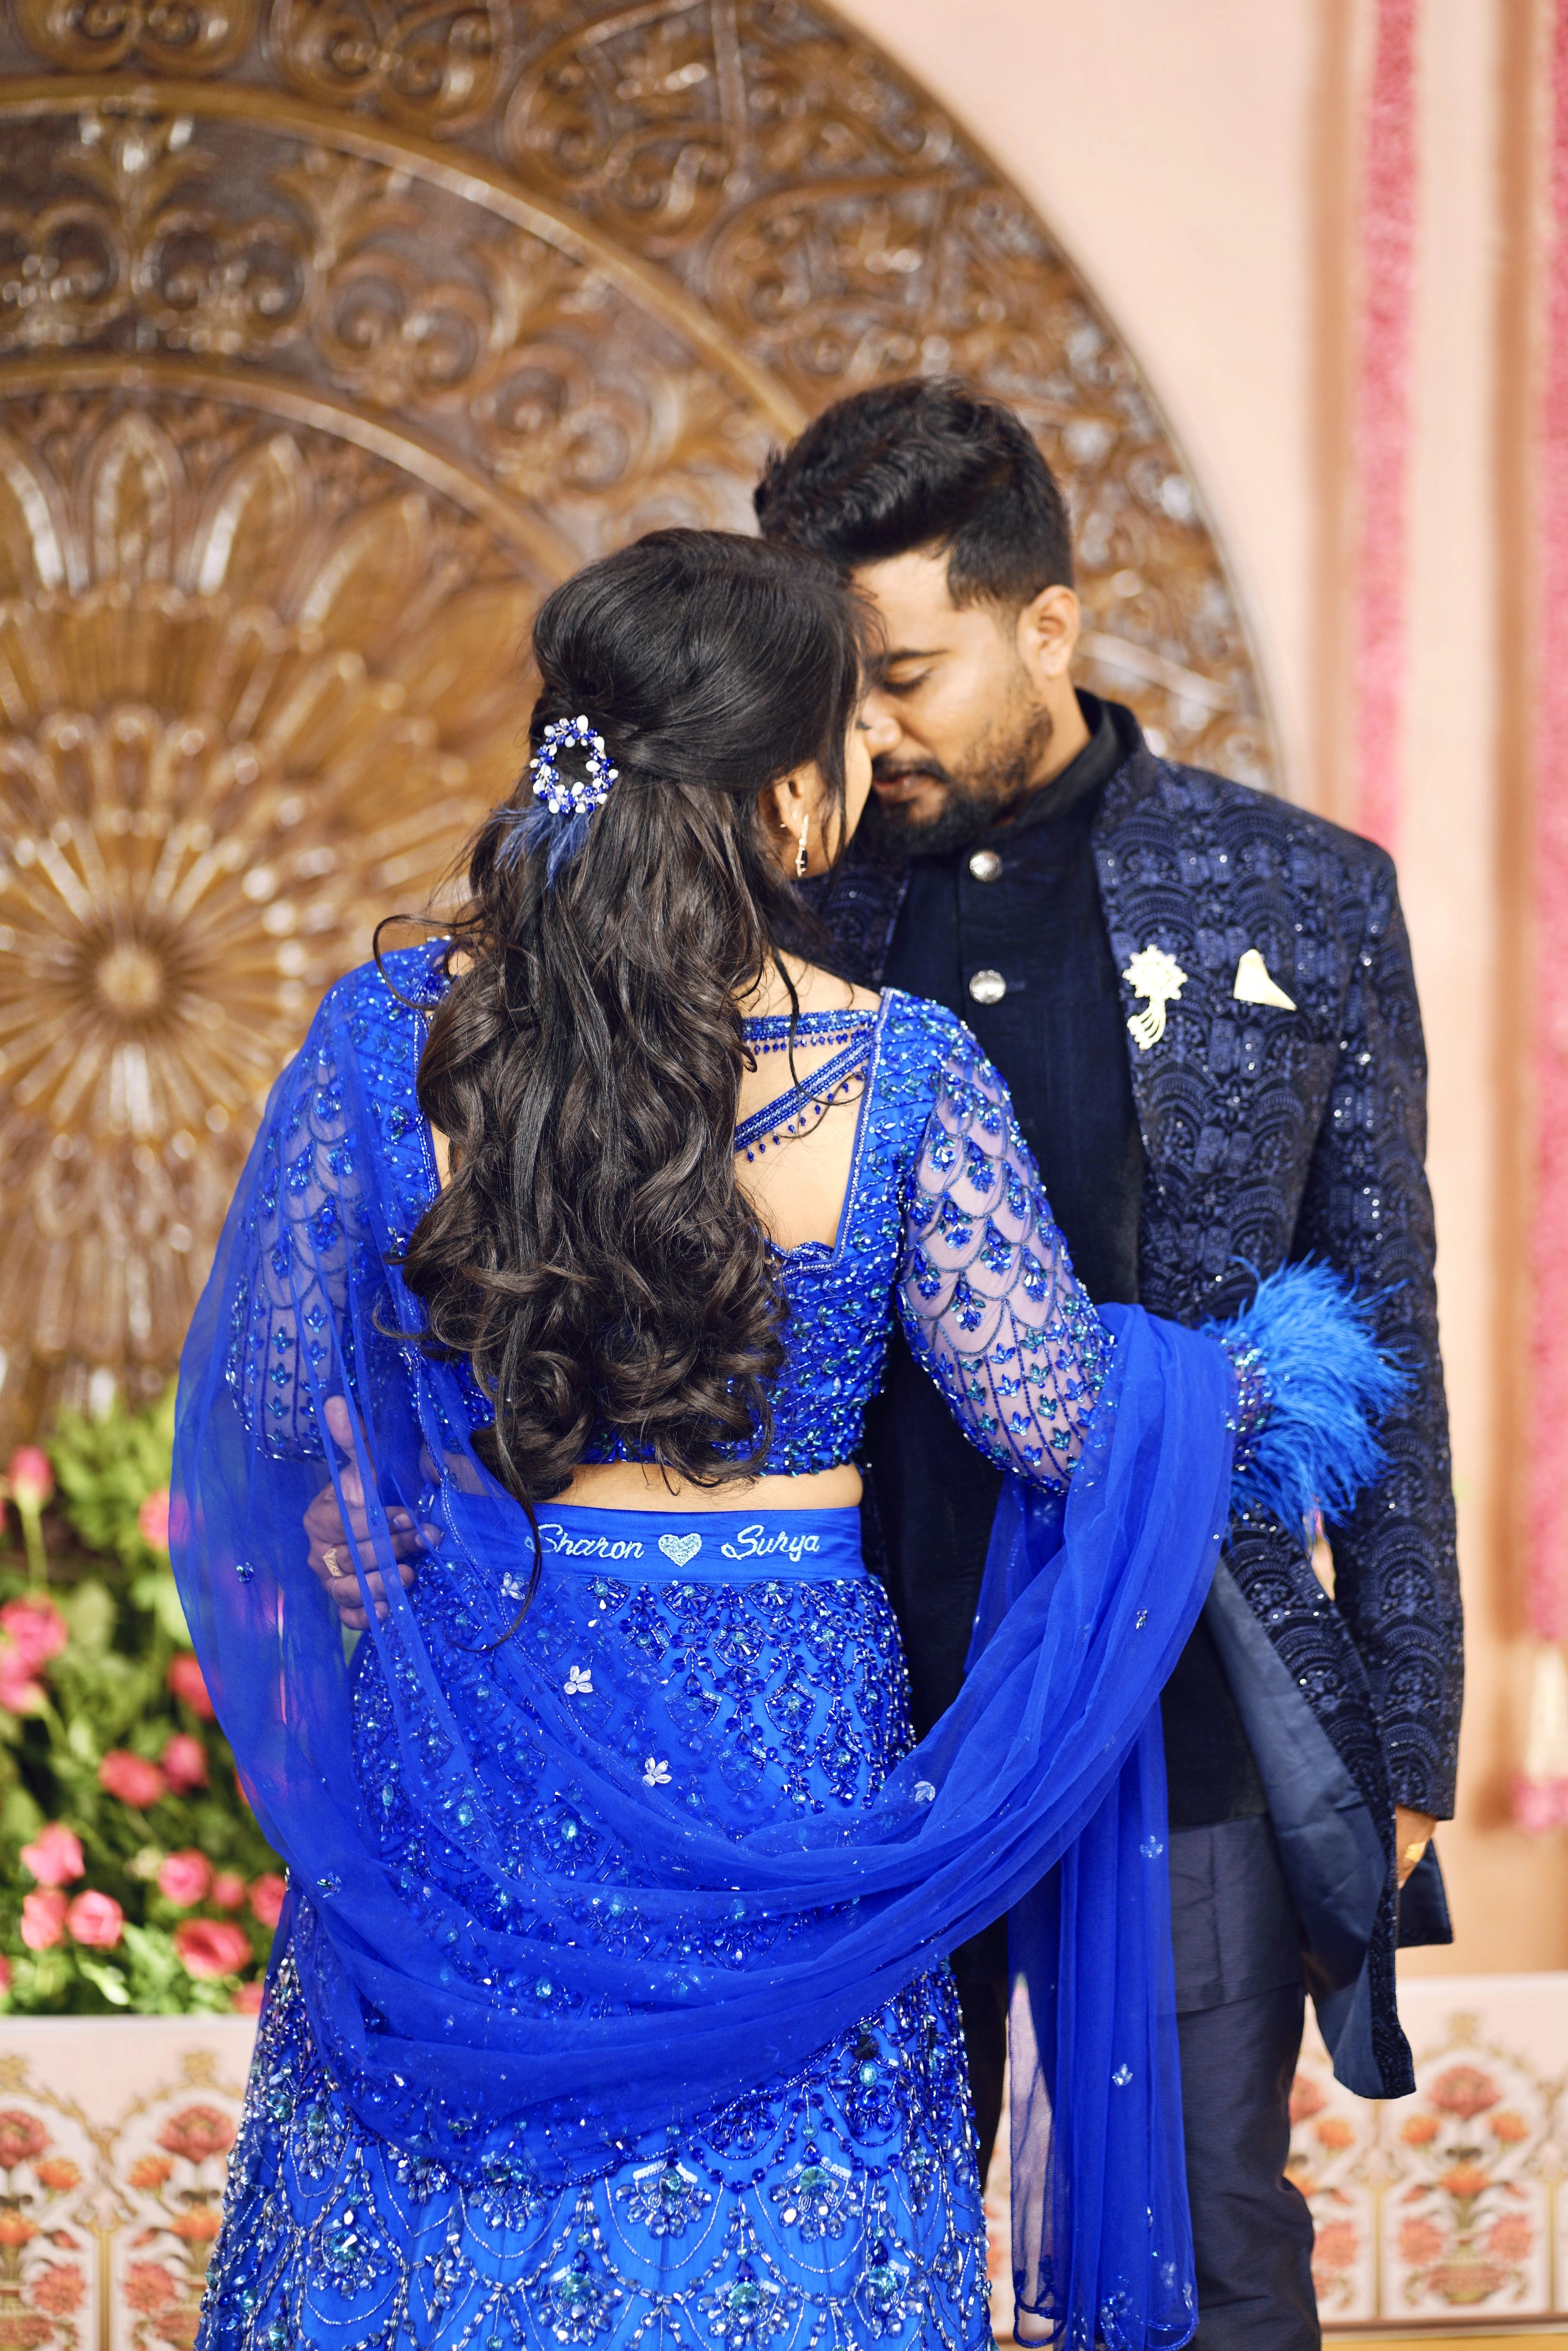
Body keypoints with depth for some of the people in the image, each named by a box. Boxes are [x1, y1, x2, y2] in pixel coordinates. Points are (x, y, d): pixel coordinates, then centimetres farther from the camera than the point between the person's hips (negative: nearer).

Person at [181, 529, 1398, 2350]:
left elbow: (273, 1403, -2)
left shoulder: (393, 1034, -10)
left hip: (462, 1746, 2)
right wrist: (1260, 1377, 14)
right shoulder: (899, 1076, -15)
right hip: (777, 1757, -2)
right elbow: (1055, 1414, -6)